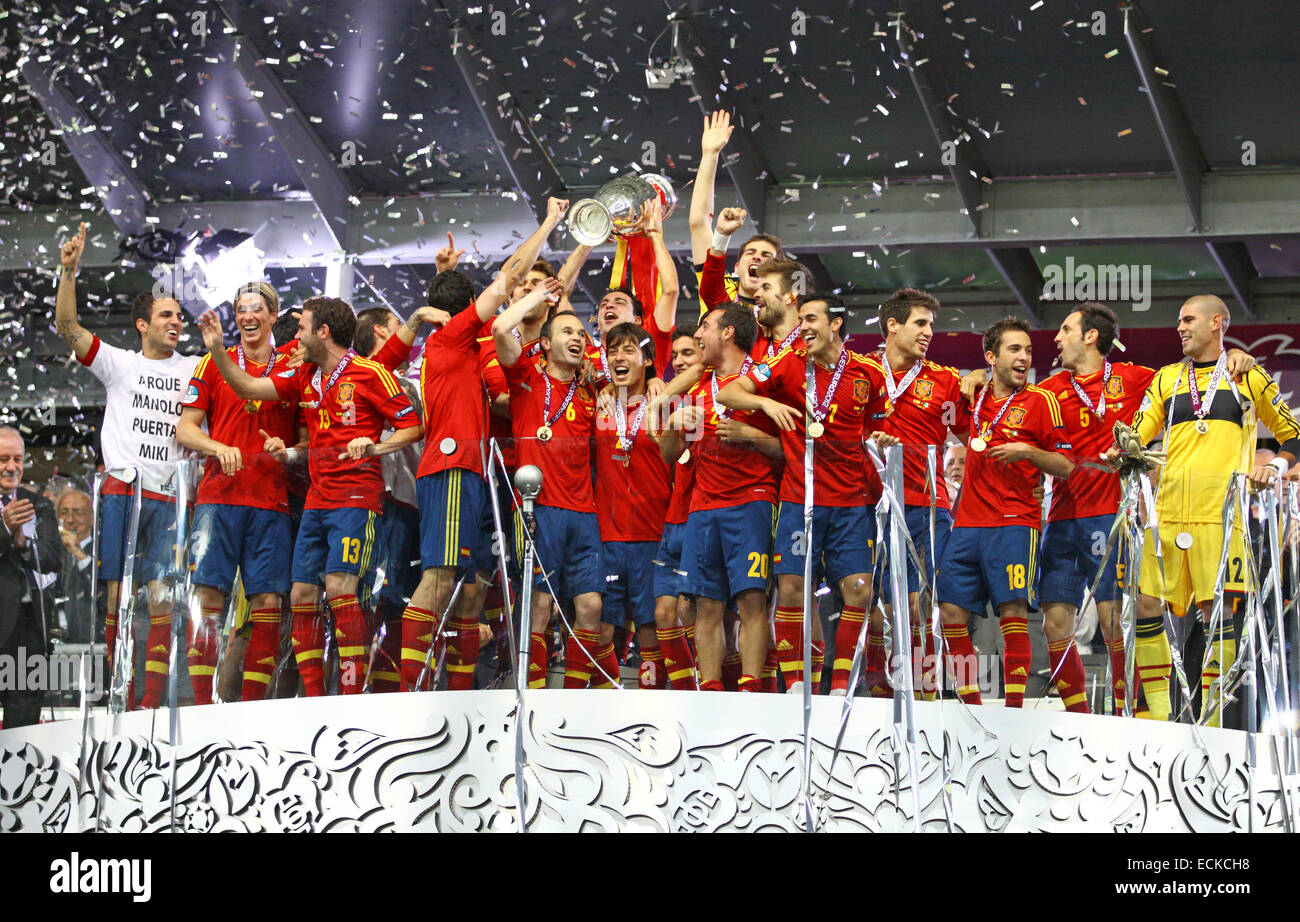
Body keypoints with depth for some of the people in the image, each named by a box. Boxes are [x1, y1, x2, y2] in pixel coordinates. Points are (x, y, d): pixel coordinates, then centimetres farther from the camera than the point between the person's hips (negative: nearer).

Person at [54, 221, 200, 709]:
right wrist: (69, 271, -10)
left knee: (162, 599, -7)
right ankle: (121, 699, 2)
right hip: (121, 489, -1)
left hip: (168, 498, 1)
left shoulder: (195, 369, 15)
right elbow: (67, 327, 2)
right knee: (116, 595, -4)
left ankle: (150, 703, -6)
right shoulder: (120, 364, 11)